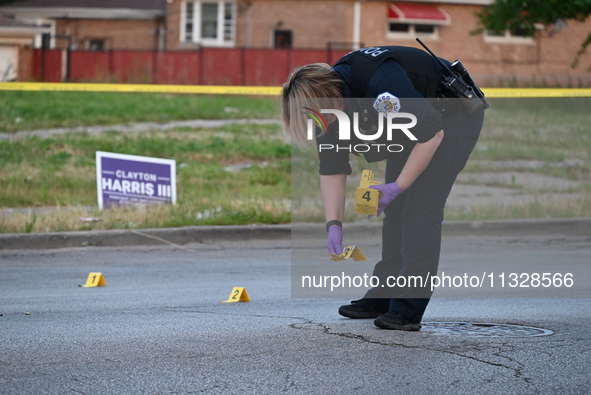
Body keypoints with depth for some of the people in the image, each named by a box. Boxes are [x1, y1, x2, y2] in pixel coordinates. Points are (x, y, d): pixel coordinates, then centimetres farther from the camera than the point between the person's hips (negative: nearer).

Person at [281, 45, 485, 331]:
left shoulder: (380, 84, -37)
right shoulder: (326, 101, -10)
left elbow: (432, 133, -30)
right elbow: (332, 168, 0)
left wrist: (398, 186, -26)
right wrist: (334, 225, -7)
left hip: (454, 117, -8)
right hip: (412, 123, 8)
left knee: (420, 208, -15)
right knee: (395, 209, 6)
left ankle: (408, 309, -17)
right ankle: (384, 296, 13)